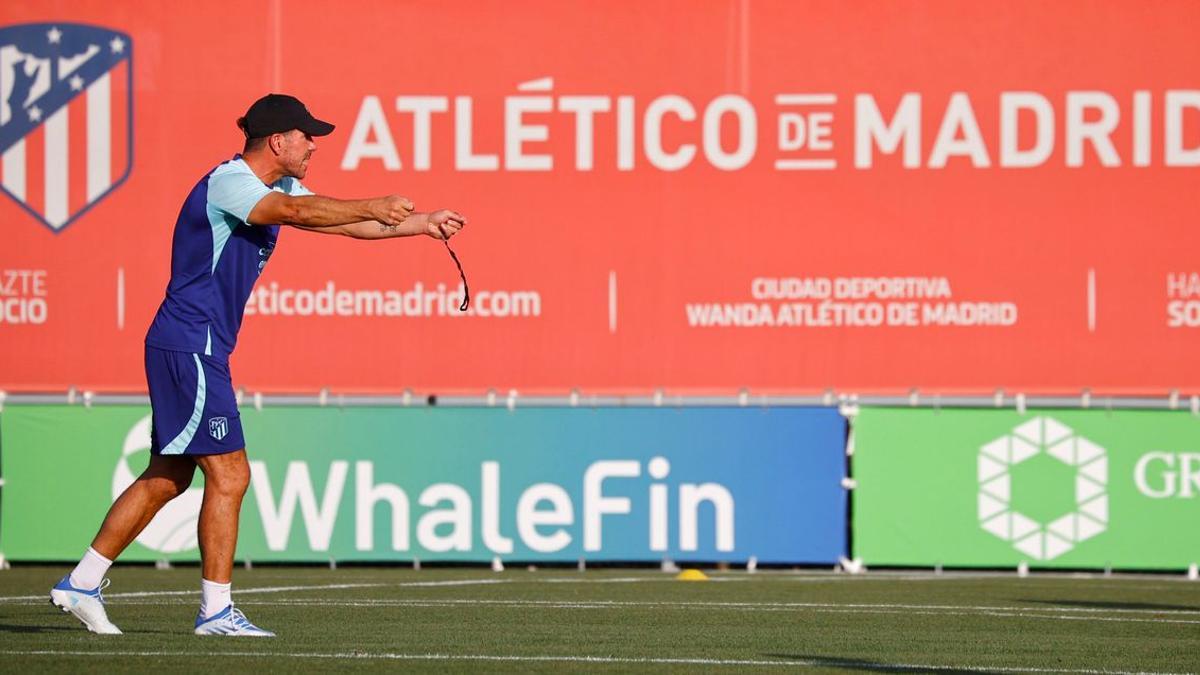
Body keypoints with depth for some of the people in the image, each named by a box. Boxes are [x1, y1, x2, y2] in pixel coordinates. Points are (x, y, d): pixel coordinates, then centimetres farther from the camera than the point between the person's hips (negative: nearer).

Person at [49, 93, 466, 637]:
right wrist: (374, 207, -33)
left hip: (196, 352, 10)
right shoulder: (228, 183, -15)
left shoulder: (278, 188, 15)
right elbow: (297, 212, -32)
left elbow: (344, 222, 17)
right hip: (190, 347, -10)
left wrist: (423, 224, 10)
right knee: (229, 476, -10)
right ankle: (216, 610, -7)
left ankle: (81, 583, 15)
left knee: (167, 479, 12)